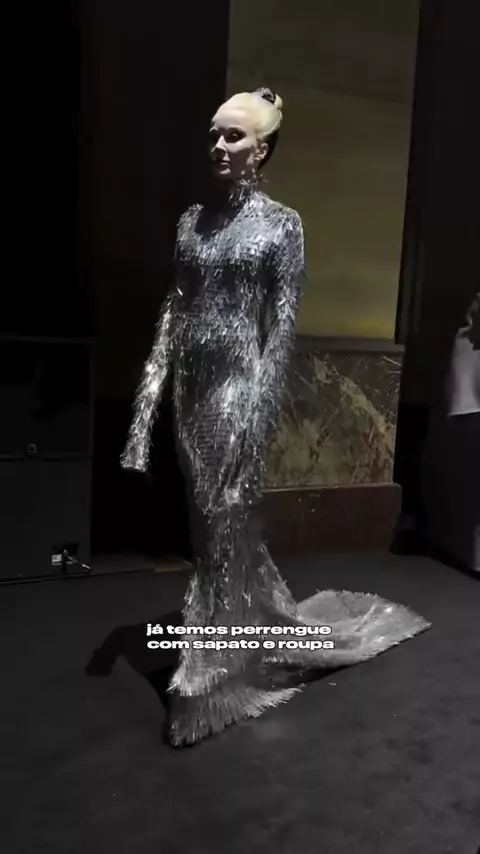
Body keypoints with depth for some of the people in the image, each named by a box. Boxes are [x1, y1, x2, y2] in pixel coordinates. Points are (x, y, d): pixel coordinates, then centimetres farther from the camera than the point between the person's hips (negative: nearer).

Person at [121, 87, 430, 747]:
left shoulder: (283, 224, -1)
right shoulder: (193, 220, 12)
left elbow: (283, 322, -6)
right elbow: (174, 310, 9)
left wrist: (257, 406, -14)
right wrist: (151, 389, 1)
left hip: (240, 382, -6)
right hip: (193, 383, 6)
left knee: (225, 524, -2)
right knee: (212, 522, 12)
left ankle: (206, 677, 13)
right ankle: (272, 629, 34)